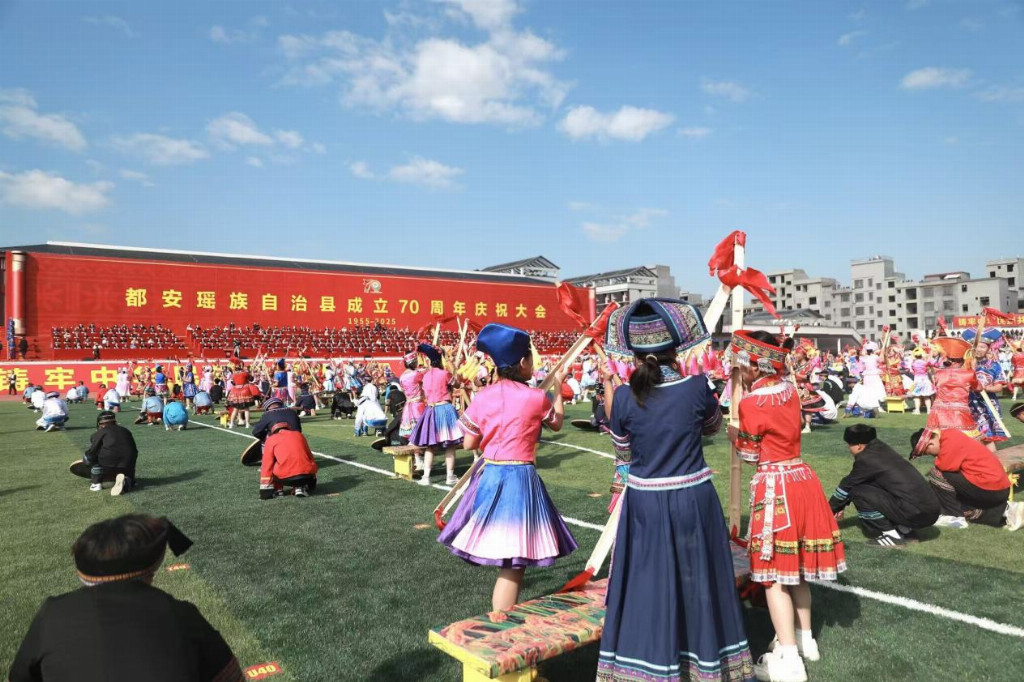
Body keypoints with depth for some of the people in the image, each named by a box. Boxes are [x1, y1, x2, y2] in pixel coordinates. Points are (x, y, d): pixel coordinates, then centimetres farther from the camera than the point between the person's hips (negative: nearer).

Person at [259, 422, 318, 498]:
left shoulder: (271, 440, 13)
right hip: (307, 475, 2)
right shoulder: (299, 435, 24)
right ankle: (300, 488, 13)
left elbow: (267, 466, 8)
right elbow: (310, 457, 31)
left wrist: (265, 491, 11)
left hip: (285, 477, -2)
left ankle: (278, 490, 17)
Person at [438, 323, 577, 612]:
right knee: (513, 561, 1)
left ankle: (499, 616, 40)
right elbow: (556, 423, 11)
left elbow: (469, 443, 5)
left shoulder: (483, 397, -2)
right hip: (521, 477, -5)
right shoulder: (536, 397, -10)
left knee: (505, 560, 23)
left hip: (488, 475, 5)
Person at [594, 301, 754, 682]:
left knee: (647, 584, 12)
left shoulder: (625, 397, -11)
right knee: (698, 580, 17)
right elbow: (713, 426, 9)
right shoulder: (696, 387, -12)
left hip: (645, 503, 0)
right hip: (693, 500, 0)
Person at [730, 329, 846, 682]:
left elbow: (750, 454, -7)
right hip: (802, 478, 8)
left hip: (774, 486, -8)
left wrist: (734, 435, 10)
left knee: (775, 572, -1)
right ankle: (805, 639, 32)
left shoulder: (751, 402, -16)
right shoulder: (789, 390, 5)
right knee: (796, 565, 19)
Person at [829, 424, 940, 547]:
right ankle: (905, 530, 15)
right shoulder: (881, 450, 16)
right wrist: (841, 506, 32)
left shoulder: (865, 459, -9)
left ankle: (891, 536, -2)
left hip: (915, 515, -9)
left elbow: (846, 486, 4)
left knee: (858, 491, -5)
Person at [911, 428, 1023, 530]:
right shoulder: (949, 435, 8)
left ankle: (954, 517, -7)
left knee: (936, 475, -15)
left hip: (990, 488, -10)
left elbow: (942, 466, -24)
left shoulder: (950, 443, -21)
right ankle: (1005, 509, 14)